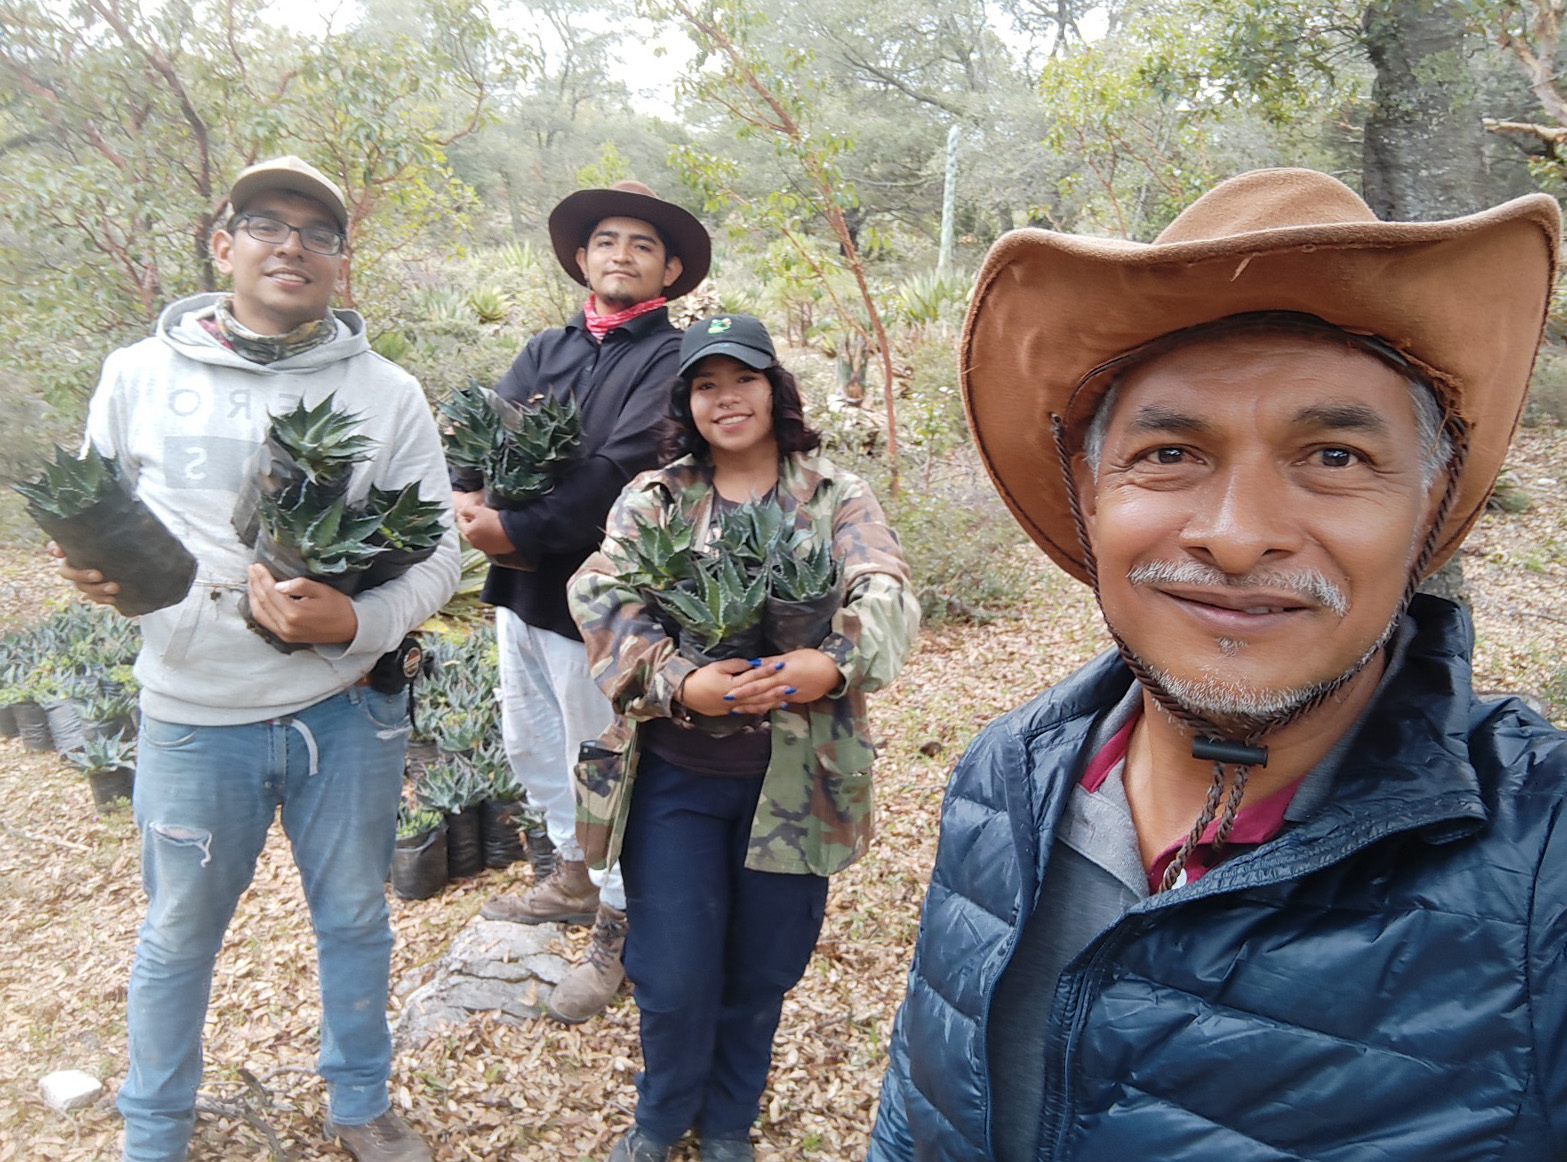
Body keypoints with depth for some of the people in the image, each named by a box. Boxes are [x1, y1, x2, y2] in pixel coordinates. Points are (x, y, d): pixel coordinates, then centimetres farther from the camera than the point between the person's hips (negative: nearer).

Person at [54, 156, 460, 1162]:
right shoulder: (140, 375, 1)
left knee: (355, 921, 16)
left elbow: (438, 556, -4)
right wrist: (94, 565, -12)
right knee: (179, 937, 16)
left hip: (346, 708, 0)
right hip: (195, 712, 0)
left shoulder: (388, 393, -2)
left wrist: (353, 624, -22)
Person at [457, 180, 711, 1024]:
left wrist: (519, 529, -25)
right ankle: (573, 874, 43)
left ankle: (617, 925, 24)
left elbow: (620, 469, -21)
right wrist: (466, 493, -20)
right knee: (528, 743, 20)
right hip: (520, 584, 7)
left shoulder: (670, 358, -9)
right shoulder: (547, 350, 13)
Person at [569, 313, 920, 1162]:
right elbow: (599, 595, -10)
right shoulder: (652, 498, 4)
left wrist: (836, 662, -32)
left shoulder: (837, 497, 3)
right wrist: (678, 683, -26)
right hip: (674, 774, 0)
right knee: (673, 973, 5)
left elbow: (888, 595, -10)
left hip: (794, 774, 1)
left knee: (764, 967, 14)